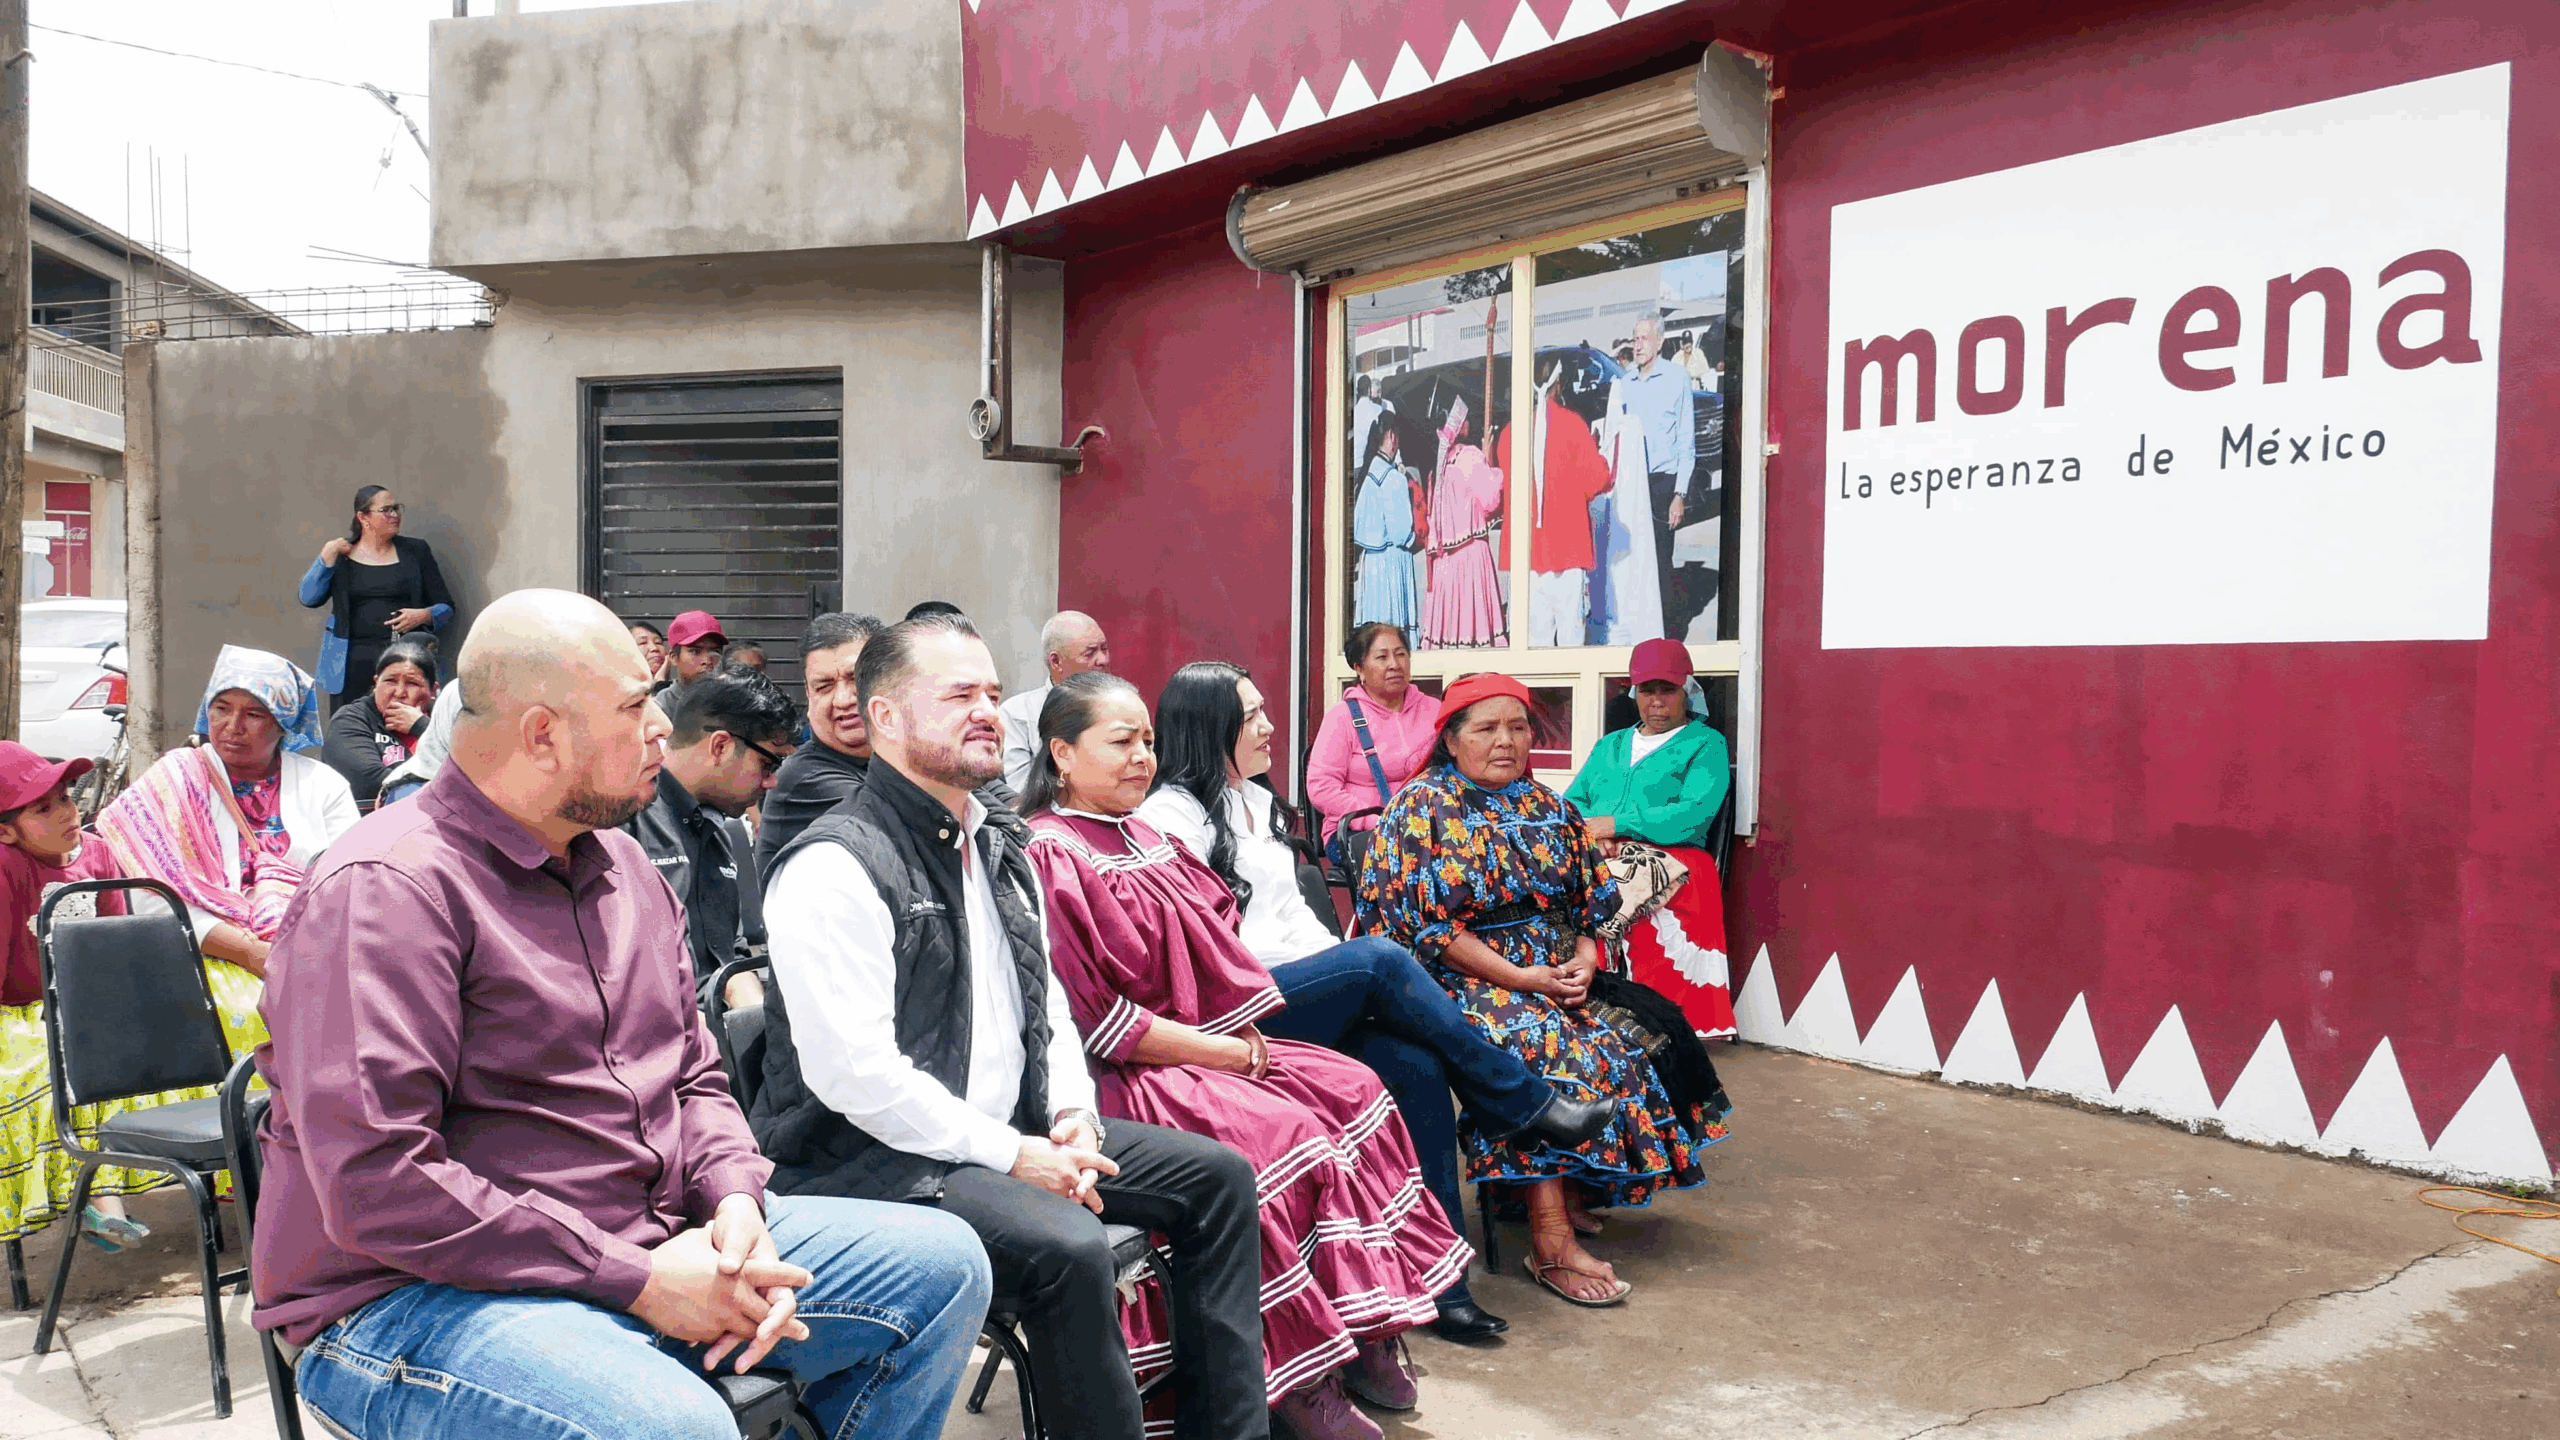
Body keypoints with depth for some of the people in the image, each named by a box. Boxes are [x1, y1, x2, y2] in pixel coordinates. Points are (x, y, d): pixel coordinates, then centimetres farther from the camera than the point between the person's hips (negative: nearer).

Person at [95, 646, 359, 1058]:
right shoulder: (175, 780, 10)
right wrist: (251, 952, -16)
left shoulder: (324, 784, 15)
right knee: (241, 1013, -34)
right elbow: (160, 900, -2)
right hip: (216, 959, -1)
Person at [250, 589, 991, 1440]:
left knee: (941, 1264, 1)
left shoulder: (622, 864, 12)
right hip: (421, 1298, -8)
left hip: (655, 1248, 8)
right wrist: (636, 1281, -22)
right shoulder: (386, 891, -16)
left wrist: (736, 1198, -5)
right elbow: (375, 1185, -23)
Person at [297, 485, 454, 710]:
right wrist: (327, 556, -3)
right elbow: (309, 598, 4)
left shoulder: (415, 551, 13)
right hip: (351, 662, 1)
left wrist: (423, 615, -7)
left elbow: (446, 606, 14)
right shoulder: (341, 553, 14)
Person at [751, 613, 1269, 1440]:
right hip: (874, 1157, -9)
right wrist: (1011, 1156, -20)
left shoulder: (1000, 849, 14)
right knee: (1070, 1247, -32)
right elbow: (855, 1074, -23)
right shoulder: (837, 866, -15)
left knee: (1218, 1176, 4)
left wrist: (1072, 1115, 2)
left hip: (1015, 1134, 9)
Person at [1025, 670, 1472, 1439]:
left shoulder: (1141, 837, 13)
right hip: (1118, 1080, -9)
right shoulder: (1049, 856, -14)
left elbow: (1211, 949, 18)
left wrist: (1245, 1036, -1)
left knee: (1350, 1088, -5)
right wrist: (1230, 1054, -15)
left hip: (1208, 1048, 9)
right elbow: (1093, 1017, -19)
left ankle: (1362, 1330, 0)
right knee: (1280, 1134, -25)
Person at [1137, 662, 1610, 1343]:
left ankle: (1440, 1280, -16)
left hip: (1306, 997, 8)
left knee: (1417, 1067, -19)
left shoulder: (1257, 801, 22)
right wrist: (1355, 969, -16)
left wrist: (1347, 971, 4)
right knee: (1381, 956, -26)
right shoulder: (1171, 814, -6)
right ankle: (1529, 1102, -12)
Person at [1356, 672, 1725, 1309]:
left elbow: (1591, 897, 16)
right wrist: (1521, 978, -17)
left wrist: (1584, 958, -6)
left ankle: (1572, 1185, -2)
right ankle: (1551, 1243, -32)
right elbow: (1429, 926, -12)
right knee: (1543, 1044, -33)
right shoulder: (1421, 810, -4)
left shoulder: (1548, 807, 15)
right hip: (1467, 979, -6)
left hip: (1558, 974, 7)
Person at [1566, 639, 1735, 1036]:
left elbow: (1693, 816, -6)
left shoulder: (1705, 744, 11)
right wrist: (1590, 832, -5)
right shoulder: (1609, 745, 29)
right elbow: (1571, 802, 19)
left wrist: (1616, 824, -10)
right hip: (1593, 861, 5)